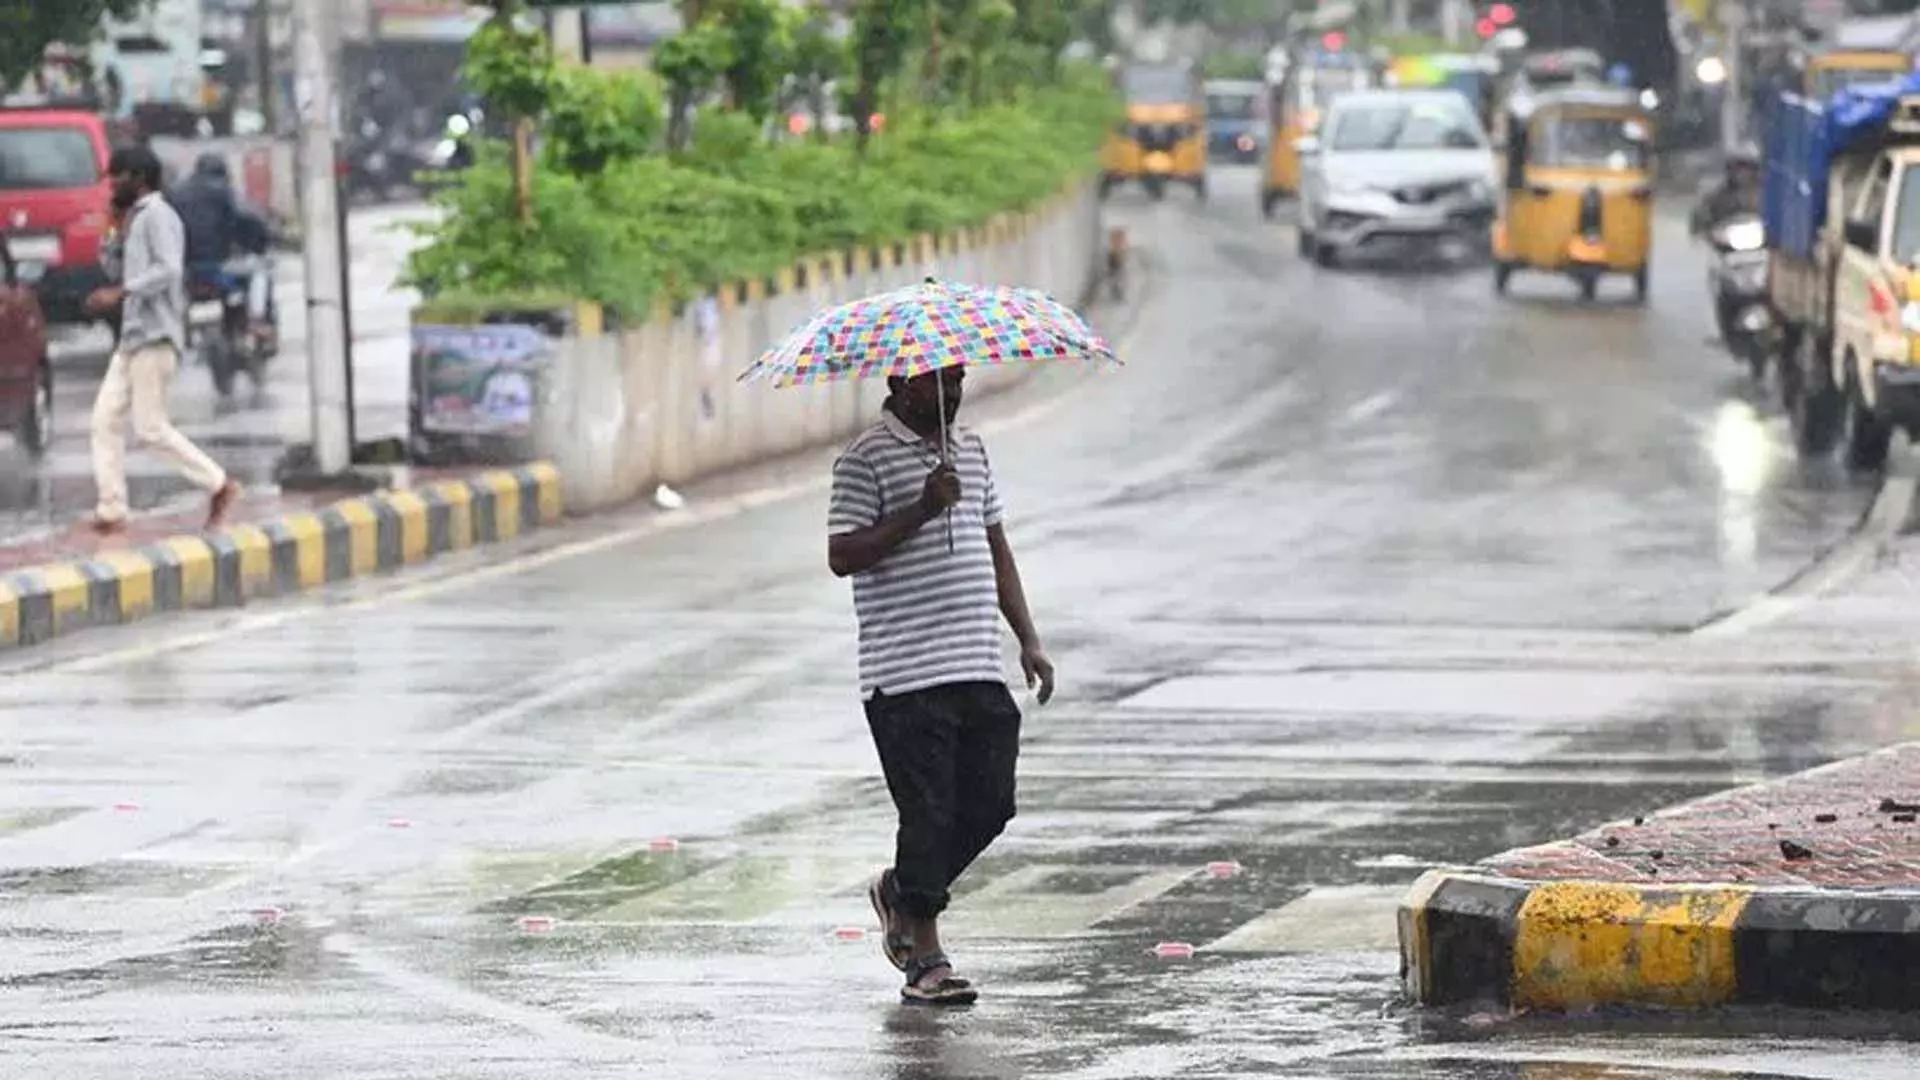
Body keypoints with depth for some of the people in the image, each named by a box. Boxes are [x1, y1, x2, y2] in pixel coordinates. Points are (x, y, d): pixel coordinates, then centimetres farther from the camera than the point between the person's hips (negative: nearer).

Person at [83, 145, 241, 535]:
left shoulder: (157, 215, -9)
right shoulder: (137, 218, 21)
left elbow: (169, 269, -22)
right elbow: (118, 269, 25)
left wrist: (119, 293, -24)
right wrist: (121, 229, 11)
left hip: (155, 337, -10)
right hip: (133, 337, 10)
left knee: (150, 426, -10)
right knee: (106, 417, 1)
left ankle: (218, 484, -1)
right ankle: (112, 510, -1)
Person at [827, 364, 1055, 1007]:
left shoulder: (971, 450, 17)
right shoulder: (866, 459, -6)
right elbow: (843, 556, -13)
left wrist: (1028, 640, 16)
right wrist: (921, 510, -21)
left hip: (979, 670, 7)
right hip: (905, 677, -7)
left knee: (989, 805, 4)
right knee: (928, 812, -5)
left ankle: (901, 894, 28)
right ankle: (926, 960, 4)